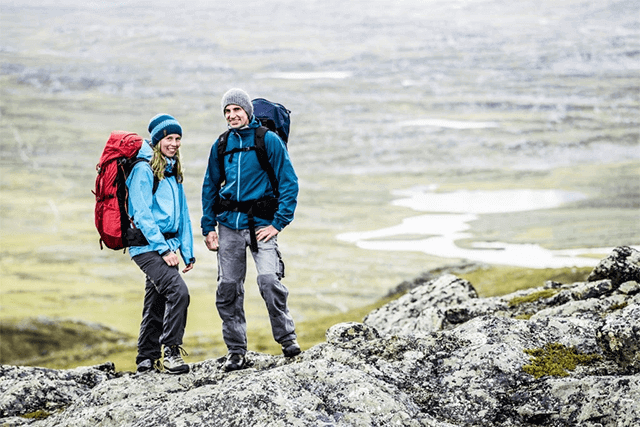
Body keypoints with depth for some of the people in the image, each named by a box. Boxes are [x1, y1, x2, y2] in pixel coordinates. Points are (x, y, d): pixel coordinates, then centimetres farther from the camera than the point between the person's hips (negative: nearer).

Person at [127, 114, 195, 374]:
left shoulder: (173, 172, 17)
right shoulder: (143, 170, -9)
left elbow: (182, 215, 21)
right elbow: (142, 215, -15)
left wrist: (188, 252, 14)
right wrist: (163, 249, -20)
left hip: (165, 247, 8)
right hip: (147, 246, -8)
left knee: (157, 303, 10)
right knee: (178, 291, -22)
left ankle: (147, 360, 17)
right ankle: (171, 353, -19)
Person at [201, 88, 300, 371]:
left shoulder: (269, 140, -4)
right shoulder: (221, 145, 9)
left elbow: (289, 183, -4)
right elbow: (210, 186, 18)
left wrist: (278, 223, -12)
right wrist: (208, 227, 11)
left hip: (260, 222, -4)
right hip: (229, 223, 4)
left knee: (268, 279, -21)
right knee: (228, 287, 3)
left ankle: (286, 337, -3)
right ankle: (236, 350, 15)